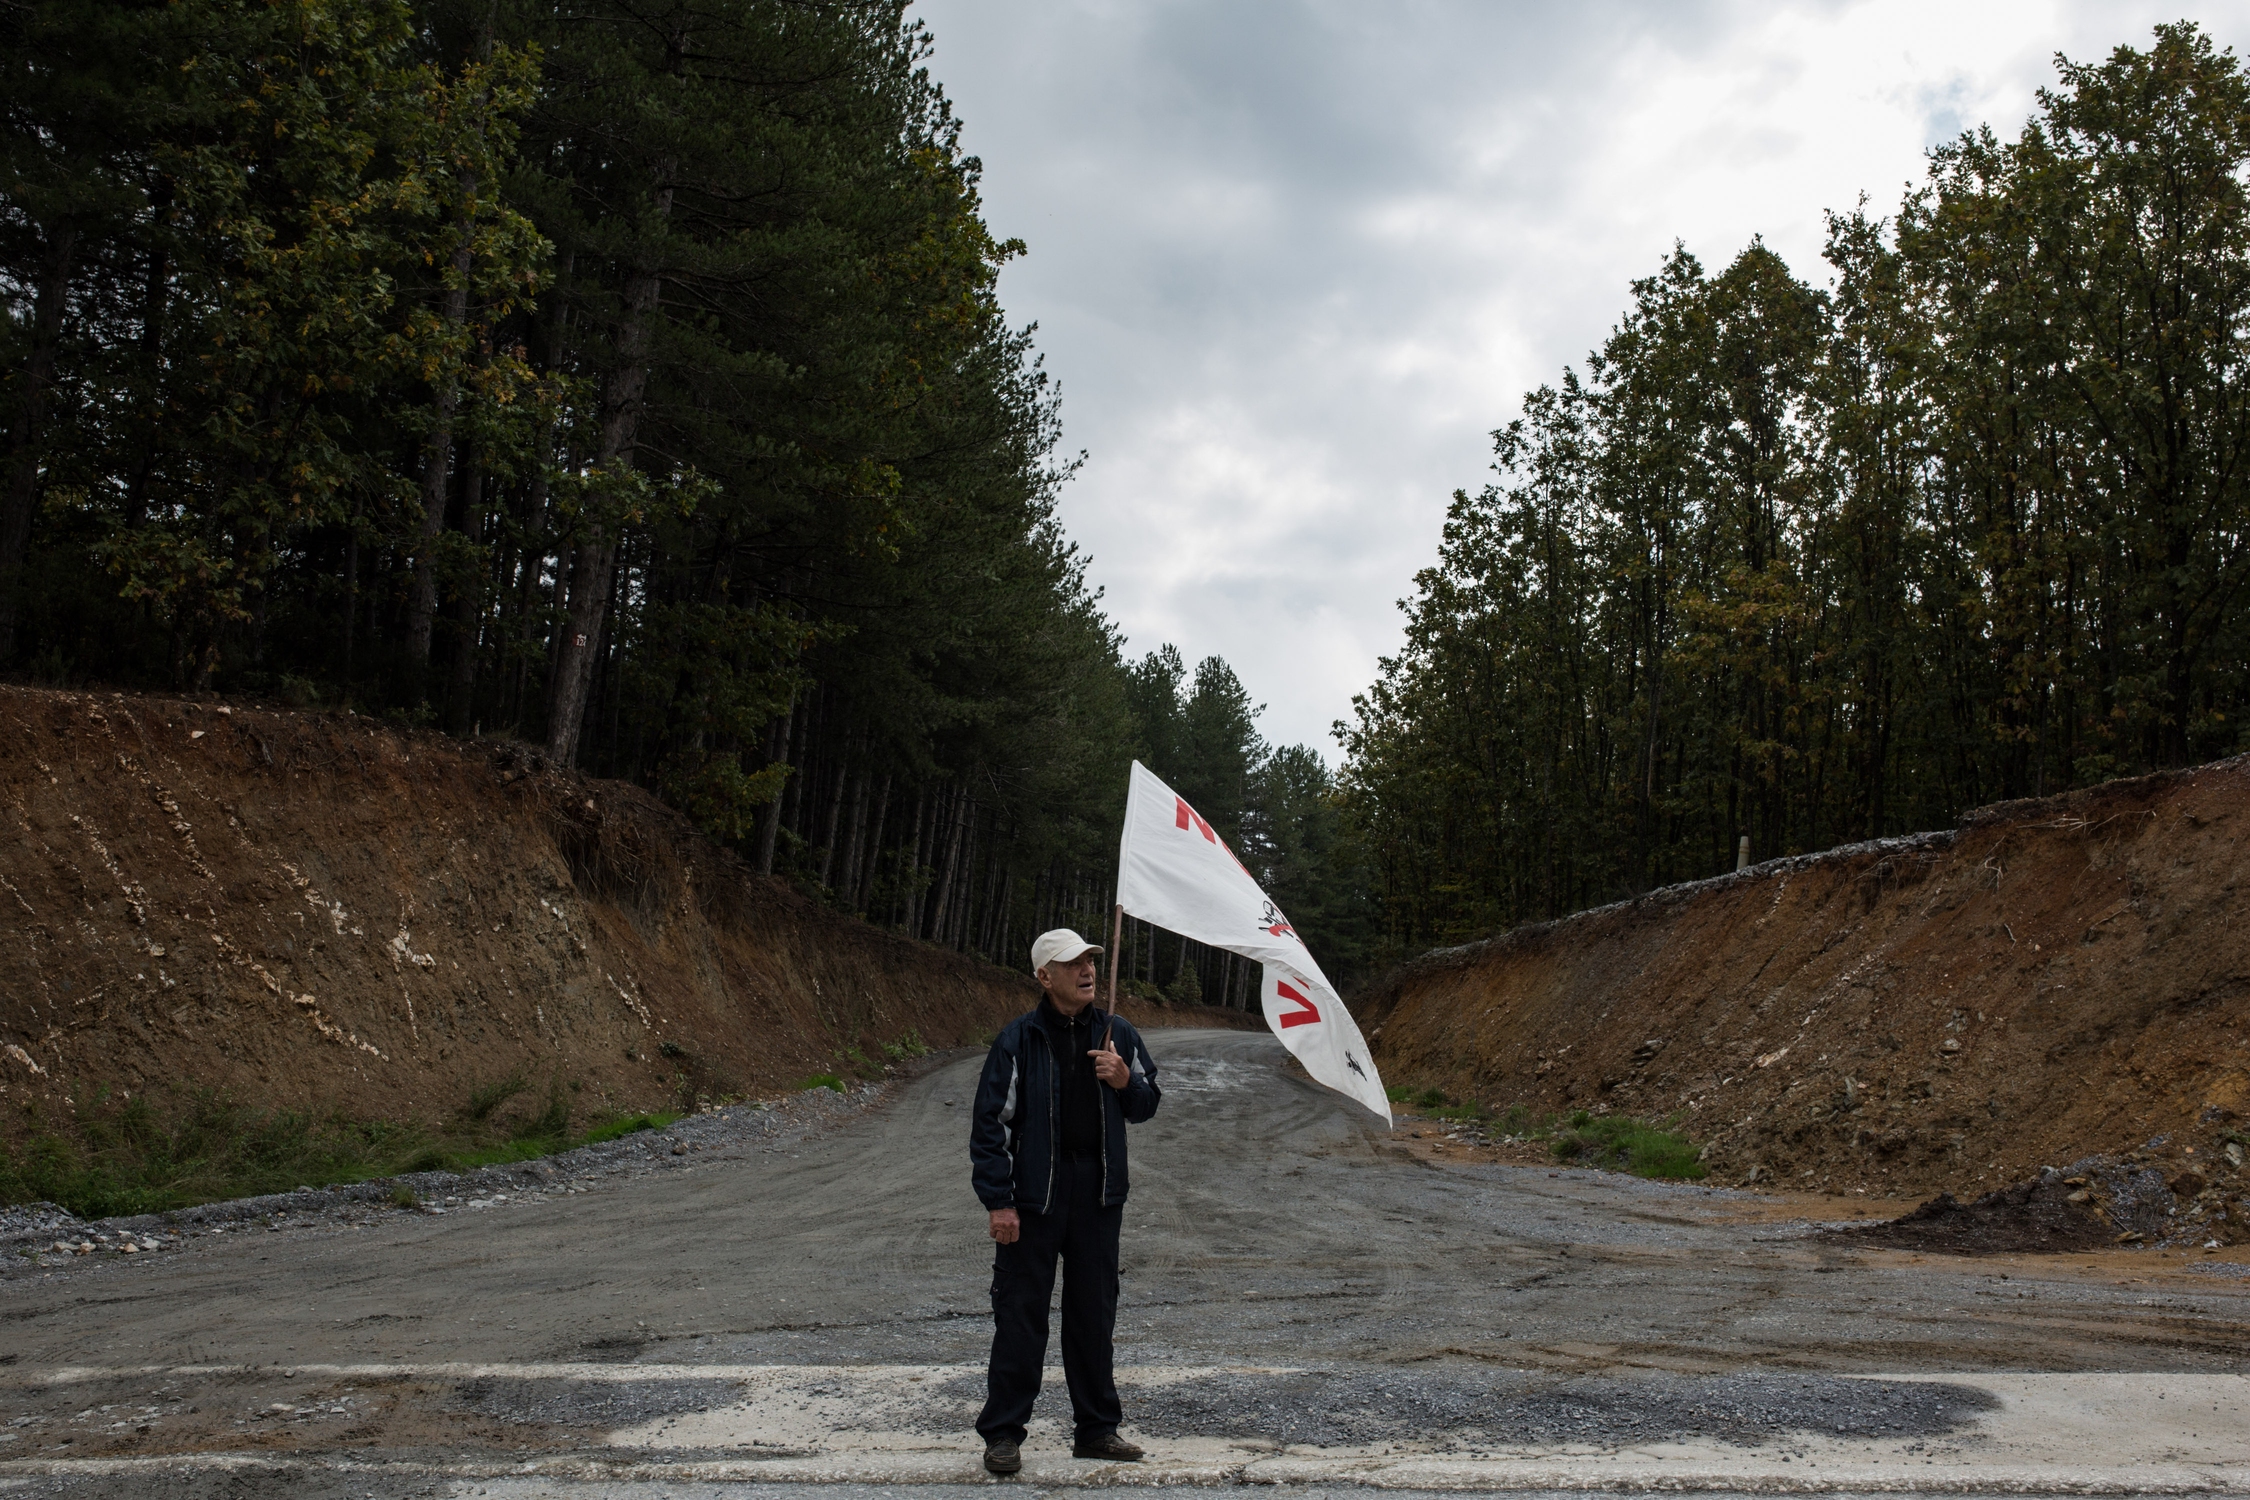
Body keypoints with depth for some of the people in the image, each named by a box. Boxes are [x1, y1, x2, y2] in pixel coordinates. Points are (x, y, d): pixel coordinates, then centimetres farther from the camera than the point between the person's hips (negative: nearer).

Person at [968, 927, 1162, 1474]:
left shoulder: (1118, 1034, 7)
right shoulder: (1018, 1039, -6)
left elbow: (1146, 1106, 16)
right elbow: (991, 1121, -6)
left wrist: (1124, 1082, -7)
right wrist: (997, 1200, -11)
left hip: (1099, 1197, 4)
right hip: (1033, 1197, -4)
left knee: (1095, 1315, 12)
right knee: (1020, 1316, 0)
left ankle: (1097, 1428, 24)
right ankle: (1003, 1432, 11)